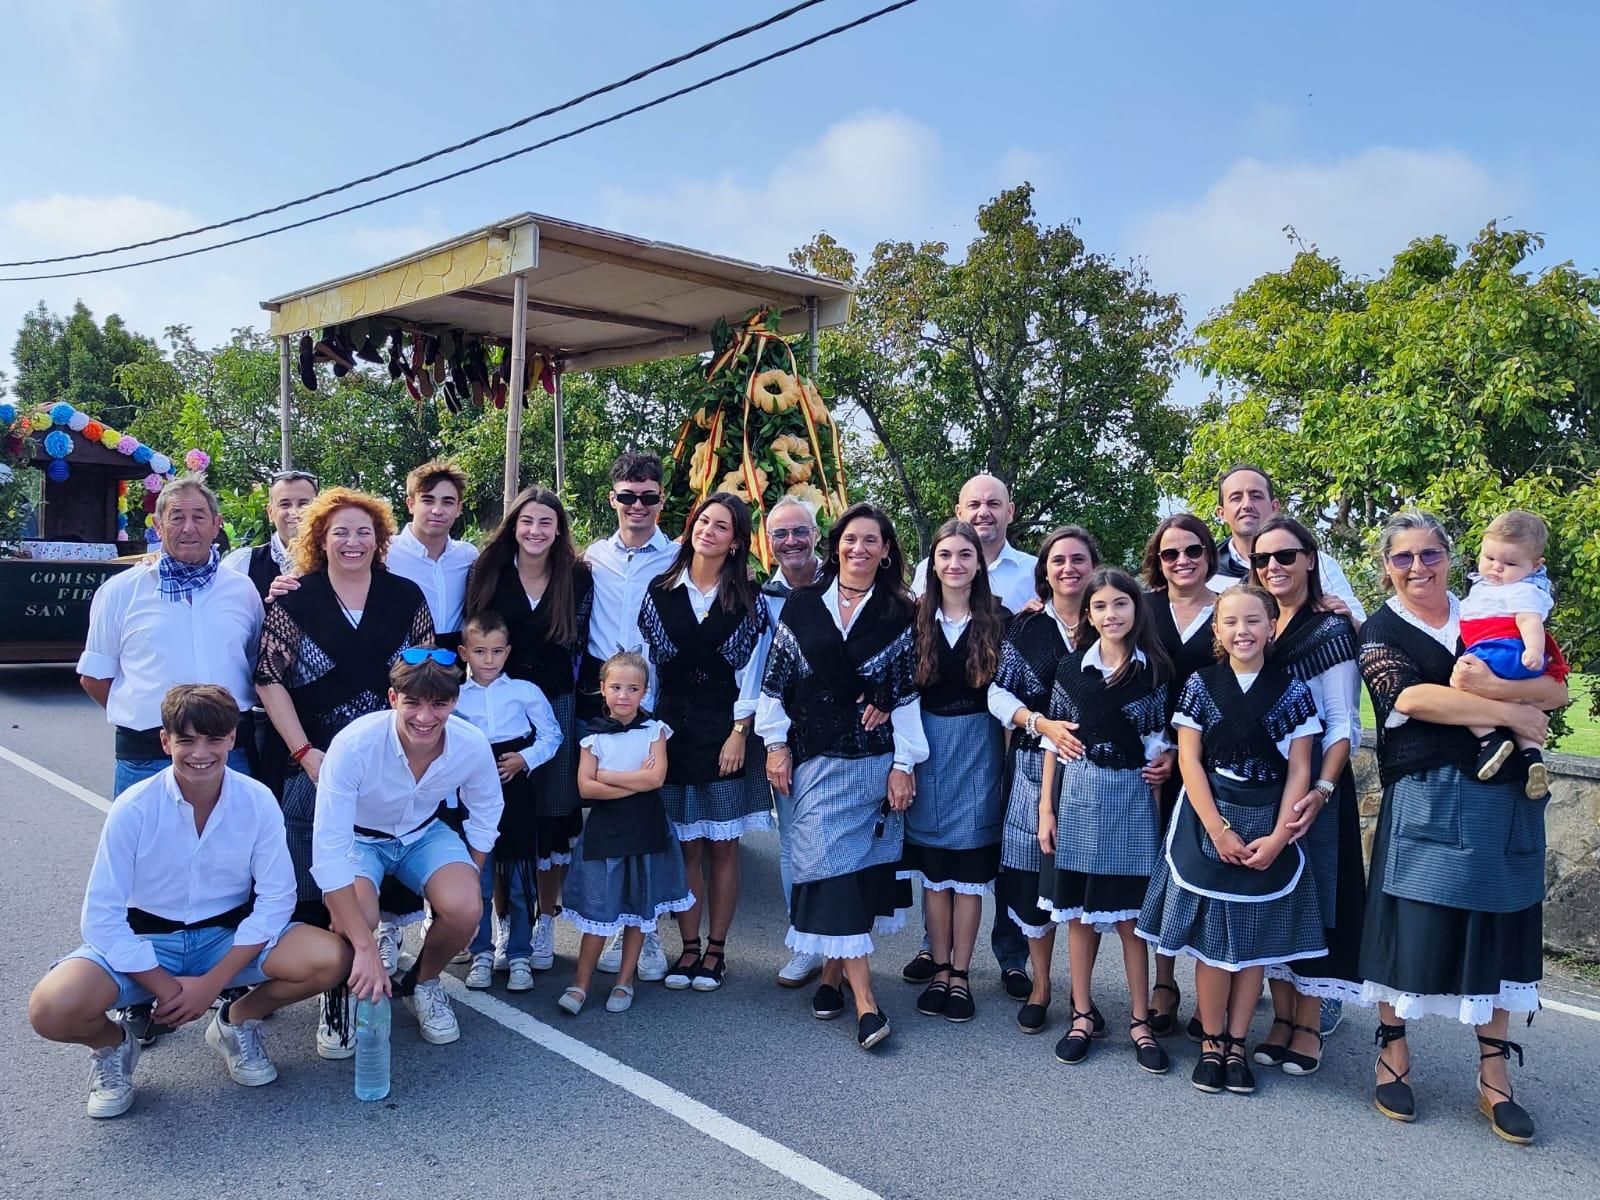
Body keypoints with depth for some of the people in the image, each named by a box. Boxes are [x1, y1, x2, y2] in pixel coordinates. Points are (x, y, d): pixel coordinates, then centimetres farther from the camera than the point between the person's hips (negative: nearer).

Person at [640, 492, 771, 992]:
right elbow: (646, 660, 6)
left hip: (726, 729, -1)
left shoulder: (747, 600, 1)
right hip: (673, 727, 1)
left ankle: (715, 949, 14)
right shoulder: (661, 591, 5)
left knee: (723, 846, 3)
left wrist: (739, 732, -7)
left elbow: (750, 671, -1)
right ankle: (688, 947, 16)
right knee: (685, 845, 5)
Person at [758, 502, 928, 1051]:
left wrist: (903, 765, -4)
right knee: (830, 868, -8)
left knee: (861, 865, 3)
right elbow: (776, 681, 6)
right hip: (815, 760, 0)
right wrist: (776, 745, 1)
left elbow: (907, 694, 0)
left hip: (874, 761, 0)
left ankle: (834, 974, 21)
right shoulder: (801, 605, 5)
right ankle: (866, 1002, -6)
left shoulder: (898, 615, 3)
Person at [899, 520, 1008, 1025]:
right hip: (927, 742, 1)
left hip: (977, 744, -1)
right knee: (932, 864, 6)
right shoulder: (915, 617, 2)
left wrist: (1007, 752, -6)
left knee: (969, 864, 2)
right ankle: (939, 969, 18)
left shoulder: (998, 619, 0)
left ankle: (960, 974, 13)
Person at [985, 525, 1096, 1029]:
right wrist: (1042, 724, -14)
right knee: (1033, 874, 2)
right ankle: (1039, 985, 18)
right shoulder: (1025, 627, 6)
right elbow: (998, 692, 2)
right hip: (1037, 763, 1)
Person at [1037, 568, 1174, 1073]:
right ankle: (1083, 1014, 21)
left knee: (1130, 913, 4)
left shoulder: (1156, 670, 0)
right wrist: (1046, 808, 1)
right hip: (1078, 795, 1)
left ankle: (1141, 1021, 18)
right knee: (1078, 912, 7)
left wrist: (1166, 763, -10)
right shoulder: (1071, 668, 2)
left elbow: (1165, 743, 8)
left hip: (1132, 797, -1)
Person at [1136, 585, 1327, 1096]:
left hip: (1268, 827, 1)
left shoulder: (1292, 690, 1)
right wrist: (1218, 830, -12)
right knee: (1212, 935, 1)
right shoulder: (1200, 685, 0)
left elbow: (1299, 769, 0)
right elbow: (1189, 760, -3)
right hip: (1209, 820, -1)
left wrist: (1278, 836, -10)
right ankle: (1211, 1042, 15)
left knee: (1254, 936, 6)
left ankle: (1236, 1042, 18)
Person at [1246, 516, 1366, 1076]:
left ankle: (1309, 1024, 14)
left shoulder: (1330, 631, -7)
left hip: (1311, 783, -5)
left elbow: (1343, 724, -10)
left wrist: (1322, 789, -22)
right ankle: (1281, 1016, 21)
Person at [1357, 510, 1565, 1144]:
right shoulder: (1380, 632, 3)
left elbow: (1556, 690, 1)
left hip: (1505, 800, 3)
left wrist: (1491, 687, -18)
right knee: (1411, 924, 0)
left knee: (1499, 928, 8)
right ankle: (1392, 1054, 18)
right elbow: (1411, 697, -16)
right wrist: (1513, 713, -13)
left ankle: (1494, 1076, 19)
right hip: (1426, 800, -3)